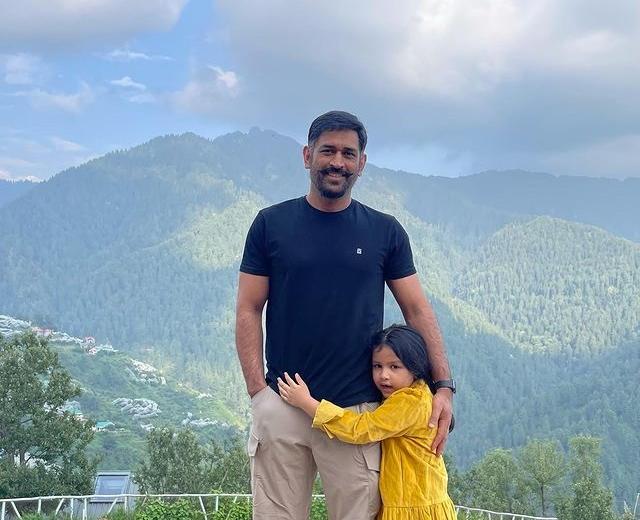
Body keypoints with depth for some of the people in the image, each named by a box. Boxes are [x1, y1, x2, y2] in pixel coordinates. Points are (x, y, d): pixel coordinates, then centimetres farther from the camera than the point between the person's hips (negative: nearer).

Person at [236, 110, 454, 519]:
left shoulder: (385, 232, 8)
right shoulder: (271, 224, 6)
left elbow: (417, 310, 8)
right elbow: (249, 311, 5)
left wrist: (444, 385, -3)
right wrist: (257, 390, -6)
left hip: (357, 410, 0)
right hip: (282, 406, 0)